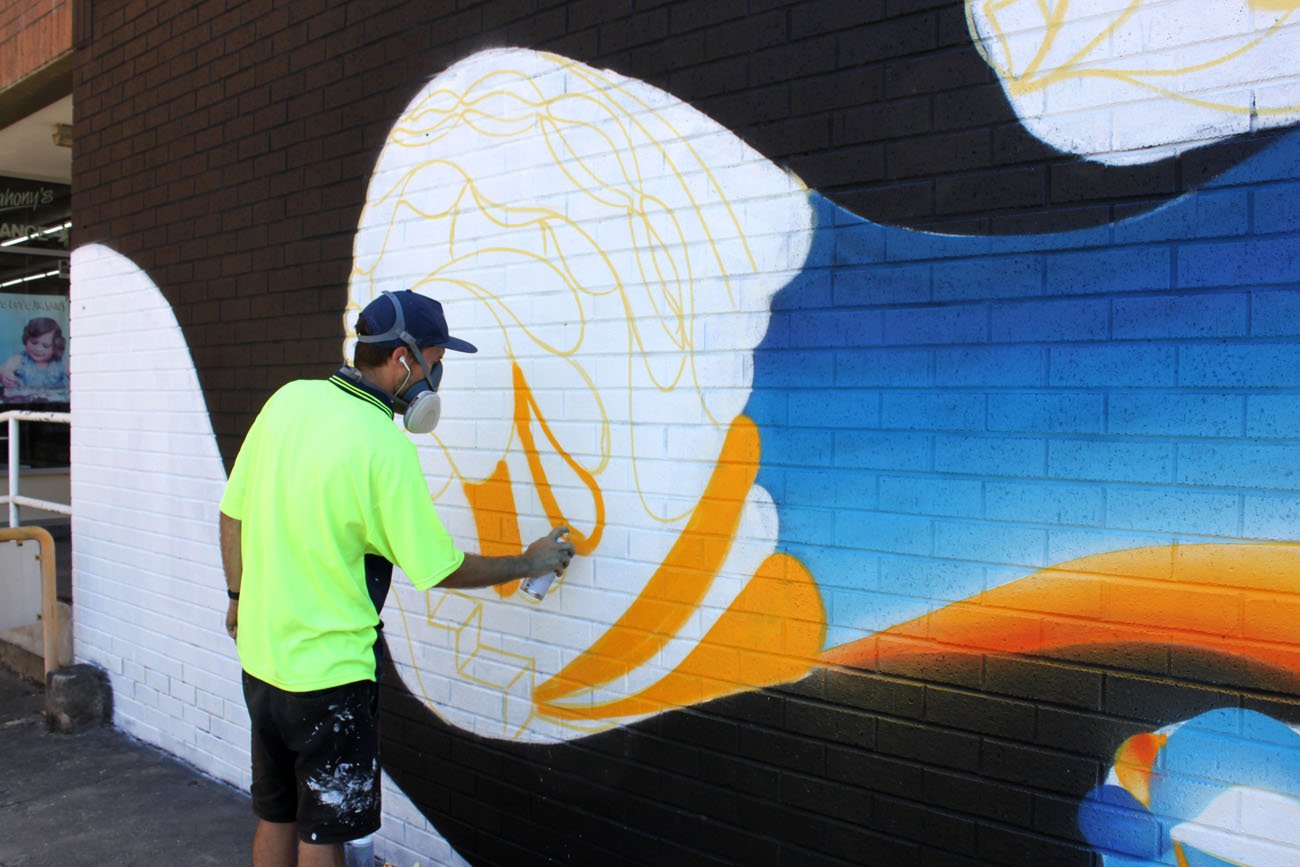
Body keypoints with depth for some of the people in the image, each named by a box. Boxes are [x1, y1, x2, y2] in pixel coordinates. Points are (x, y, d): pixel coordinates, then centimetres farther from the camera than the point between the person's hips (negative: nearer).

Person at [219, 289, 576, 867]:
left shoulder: (289, 399, -3)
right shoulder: (385, 445, -22)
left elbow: (233, 511, 6)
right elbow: (442, 569, -14)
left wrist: (239, 596, 20)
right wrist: (528, 563, 0)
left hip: (260, 653, 7)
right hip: (328, 672, -7)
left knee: (276, 816, 22)